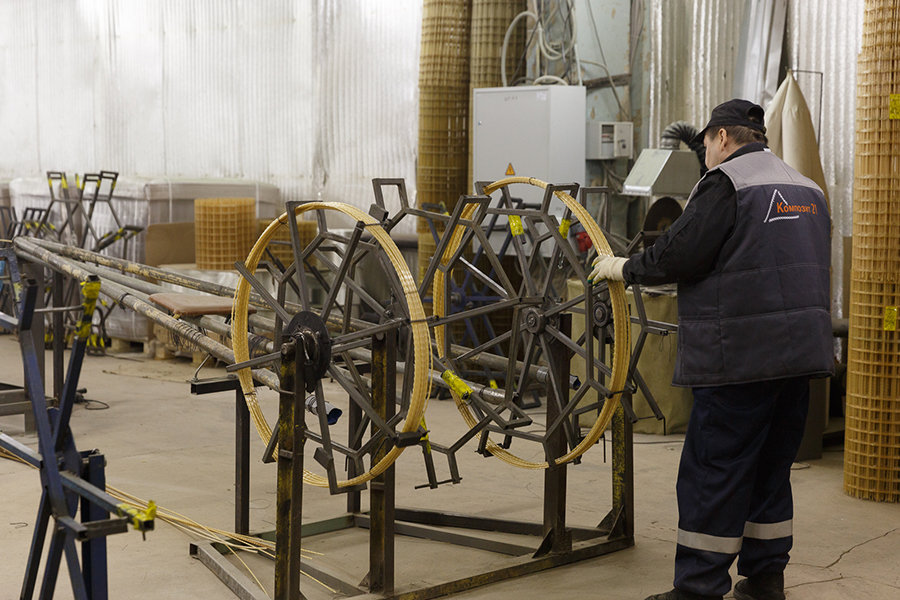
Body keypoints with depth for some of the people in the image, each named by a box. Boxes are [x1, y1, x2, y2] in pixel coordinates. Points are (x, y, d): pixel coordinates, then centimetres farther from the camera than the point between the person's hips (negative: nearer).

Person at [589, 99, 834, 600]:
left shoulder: (725, 182, -9)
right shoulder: (808, 188, 17)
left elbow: (682, 254, -15)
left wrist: (626, 268, 1)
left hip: (740, 354, -8)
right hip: (801, 351, 8)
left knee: (714, 473, -4)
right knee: (771, 470, 15)